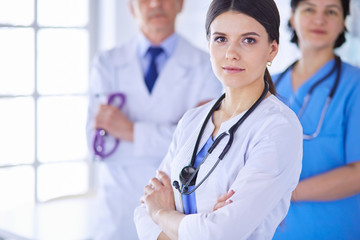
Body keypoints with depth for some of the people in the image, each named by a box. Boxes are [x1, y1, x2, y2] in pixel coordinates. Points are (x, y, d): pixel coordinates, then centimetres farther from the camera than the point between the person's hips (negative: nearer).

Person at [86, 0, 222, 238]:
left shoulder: (205, 66, -3)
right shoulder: (106, 64, 3)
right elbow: (100, 146, -8)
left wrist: (133, 132, -17)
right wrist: (169, 136, -16)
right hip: (120, 212, 2)